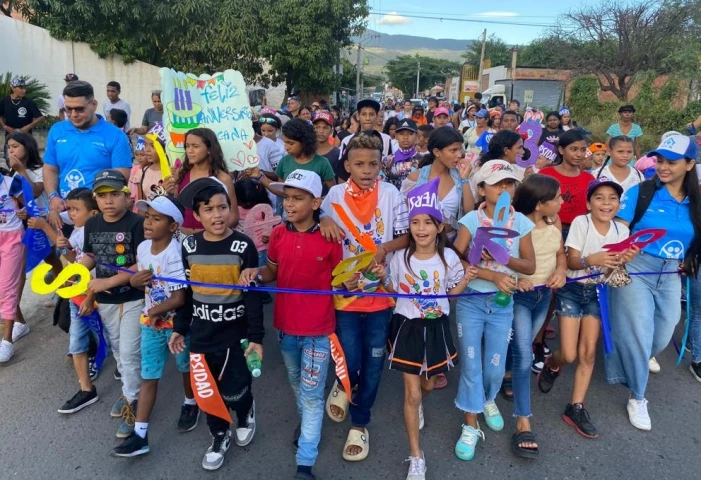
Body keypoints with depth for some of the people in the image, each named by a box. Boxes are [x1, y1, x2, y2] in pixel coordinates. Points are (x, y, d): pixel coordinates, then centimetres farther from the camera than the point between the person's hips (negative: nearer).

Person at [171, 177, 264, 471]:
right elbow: (185, 292, 8)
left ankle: (247, 411, 37)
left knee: (233, 390, 2)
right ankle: (219, 436, 36)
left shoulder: (243, 246, -12)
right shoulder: (189, 246, -1)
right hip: (201, 335, 3)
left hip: (235, 334, -3)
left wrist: (255, 336, -10)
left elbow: (253, 295, -10)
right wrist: (179, 328, 10)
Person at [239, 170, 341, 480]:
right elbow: (273, 271, 7)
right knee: (296, 383, 26)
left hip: (318, 328, -4)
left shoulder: (329, 237, -15)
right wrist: (256, 275, -12)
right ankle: (305, 421, 54)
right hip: (286, 324, 4)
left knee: (312, 393, 4)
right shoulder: (278, 234, -5)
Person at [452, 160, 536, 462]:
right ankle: (470, 427, 19)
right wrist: (493, 275, -24)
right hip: (470, 301, -2)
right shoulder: (471, 220, -9)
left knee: (495, 367, 10)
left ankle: (489, 400, 44)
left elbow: (530, 266, -3)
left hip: (502, 304, 2)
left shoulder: (520, 221, -2)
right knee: (471, 365, 4)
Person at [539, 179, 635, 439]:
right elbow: (571, 262, -16)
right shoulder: (581, 222, -13)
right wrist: (591, 260, -36)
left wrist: (622, 261, -20)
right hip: (572, 290, -4)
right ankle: (551, 366, 28)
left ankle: (576, 408, 14)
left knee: (589, 352, 2)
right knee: (569, 355, -7)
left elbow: (612, 270, 2)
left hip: (597, 292, 4)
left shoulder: (621, 230, -1)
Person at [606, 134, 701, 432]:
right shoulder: (640, 192, -10)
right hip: (635, 269, -4)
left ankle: (633, 365, 47)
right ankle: (637, 397, 20)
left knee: (661, 338, 14)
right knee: (638, 336, -1)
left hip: (671, 277, 4)